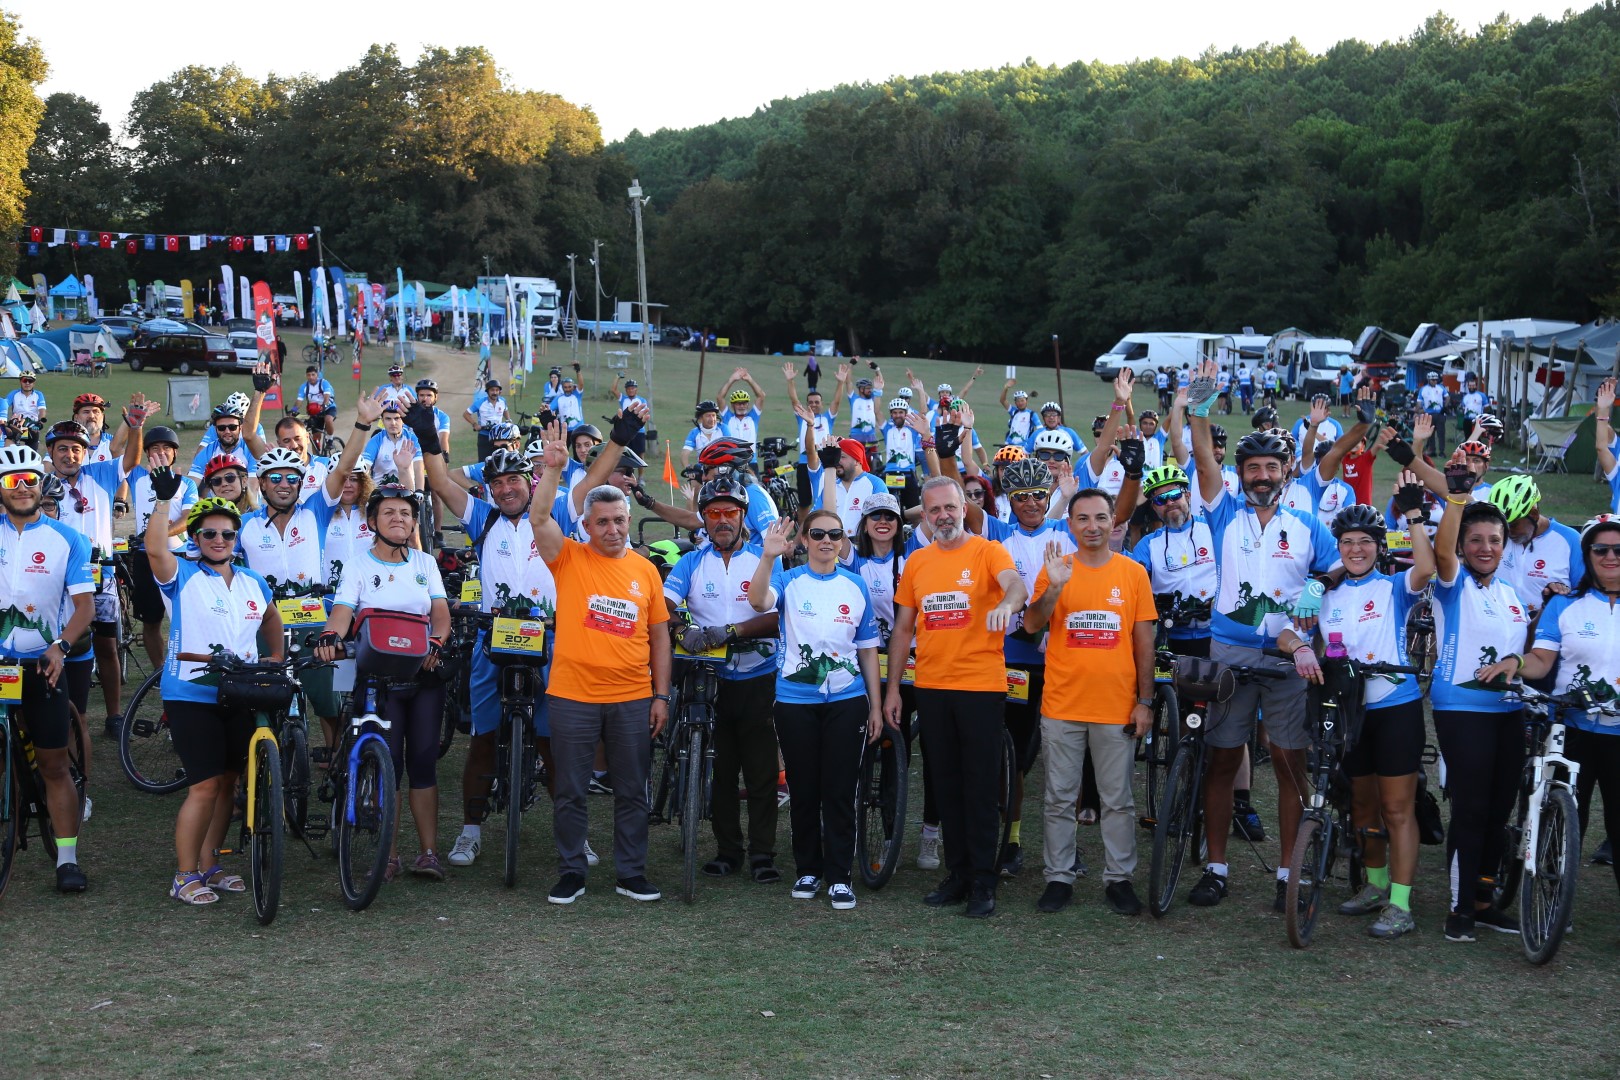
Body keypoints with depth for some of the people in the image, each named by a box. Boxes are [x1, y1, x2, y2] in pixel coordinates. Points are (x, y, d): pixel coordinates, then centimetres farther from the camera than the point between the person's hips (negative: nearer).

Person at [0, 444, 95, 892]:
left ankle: (67, 858, 5)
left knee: (54, 766, 1)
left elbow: (84, 606, -3)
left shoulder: (66, 540, 3)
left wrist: (60, 647, -20)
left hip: (41, 665, -1)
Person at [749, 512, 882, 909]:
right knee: (803, 790, 7)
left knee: (840, 791, 1)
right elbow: (758, 601, -24)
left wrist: (875, 707, 6)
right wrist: (768, 557, -40)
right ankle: (807, 870, 21)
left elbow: (867, 649, 9)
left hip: (847, 701, 1)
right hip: (796, 701, -1)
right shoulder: (789, 581, 0)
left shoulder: (856, 586, 6)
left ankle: (839, 876, 9)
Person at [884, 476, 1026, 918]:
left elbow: (1015, 583, -25)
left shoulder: (988, 551, -4)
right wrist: (892, 688, 10)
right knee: (946, 785, 11)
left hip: (980, 686, -5)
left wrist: (1007, 602, -48)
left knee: (981, 786, 0)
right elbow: (903, 628, 14)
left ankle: (983, 882, 6)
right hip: (931, 687, 5)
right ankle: (958, 874, 21)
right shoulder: (917, 562, 10)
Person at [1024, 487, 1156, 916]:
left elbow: (1144, 641, 5)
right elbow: (1032, 625, -9)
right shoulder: (1054, 567, 2)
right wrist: (1054, 587, -26)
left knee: (1118, 801, 7)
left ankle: (1118, 878, 17)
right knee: (1060, 799, 7)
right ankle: (1059, 878, 16)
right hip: (1062, 705, 0)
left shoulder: (1133, 573, 3)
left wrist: (1145, 701, 1)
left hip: (1117, 708, 0)